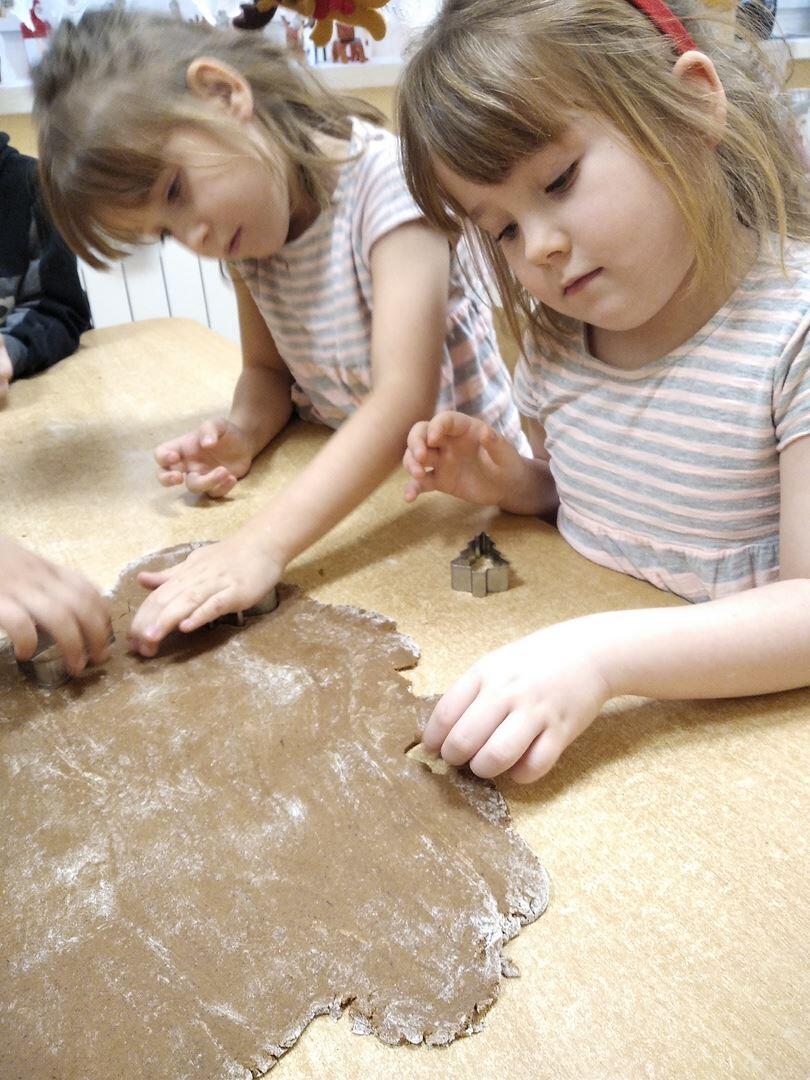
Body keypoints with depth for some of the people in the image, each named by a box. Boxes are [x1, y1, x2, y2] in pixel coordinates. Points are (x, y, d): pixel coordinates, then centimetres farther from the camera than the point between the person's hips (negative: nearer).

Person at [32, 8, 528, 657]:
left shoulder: (385, 176, -21)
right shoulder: (239, 226, 1)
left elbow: (405, 397, -30)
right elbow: (268, 370, 10)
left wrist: (262, 546, -38)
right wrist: (240, 436, -13)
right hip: (348, 484, 5)